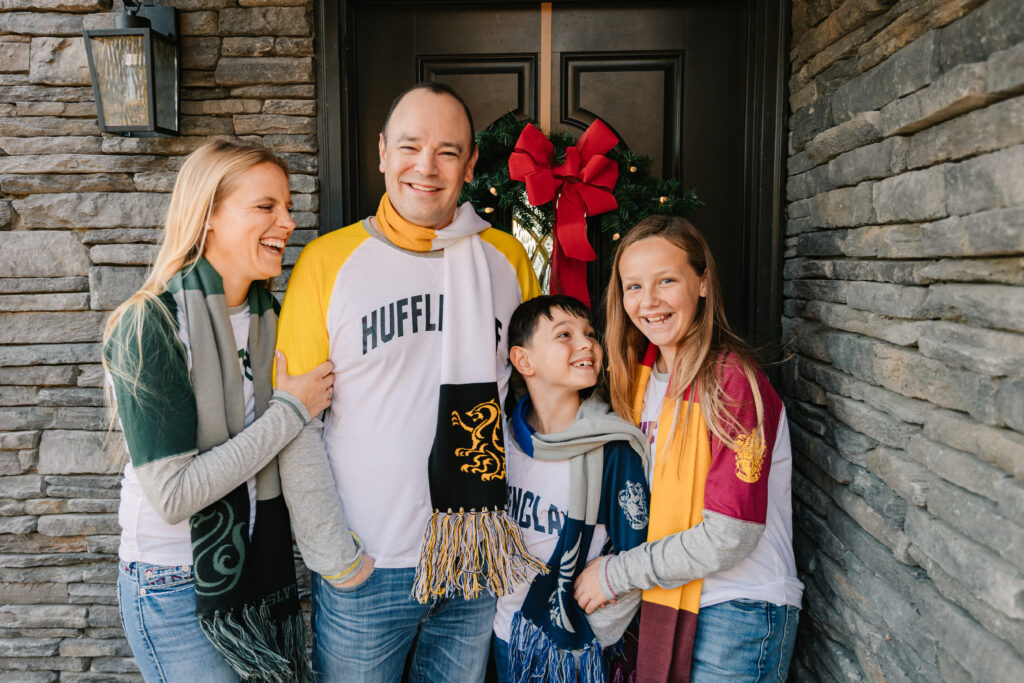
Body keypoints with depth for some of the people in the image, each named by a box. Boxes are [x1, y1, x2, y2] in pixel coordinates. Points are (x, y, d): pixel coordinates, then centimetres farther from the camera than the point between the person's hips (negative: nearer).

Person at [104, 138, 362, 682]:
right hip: (177, 590, -5)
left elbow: (301, 449, -5)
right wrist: (288, 410, -20)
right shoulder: (149, 327, -18)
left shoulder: (272, 320, 1)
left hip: (265, 569, 6)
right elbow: (173, 495, -23)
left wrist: (338, 554, -12)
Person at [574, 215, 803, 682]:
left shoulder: (731, 381, -20)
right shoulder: (642, 373, 3)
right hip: (666, 599, 6)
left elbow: (730, 536, -22)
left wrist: (614, 573, -14)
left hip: (739, 613, -6)